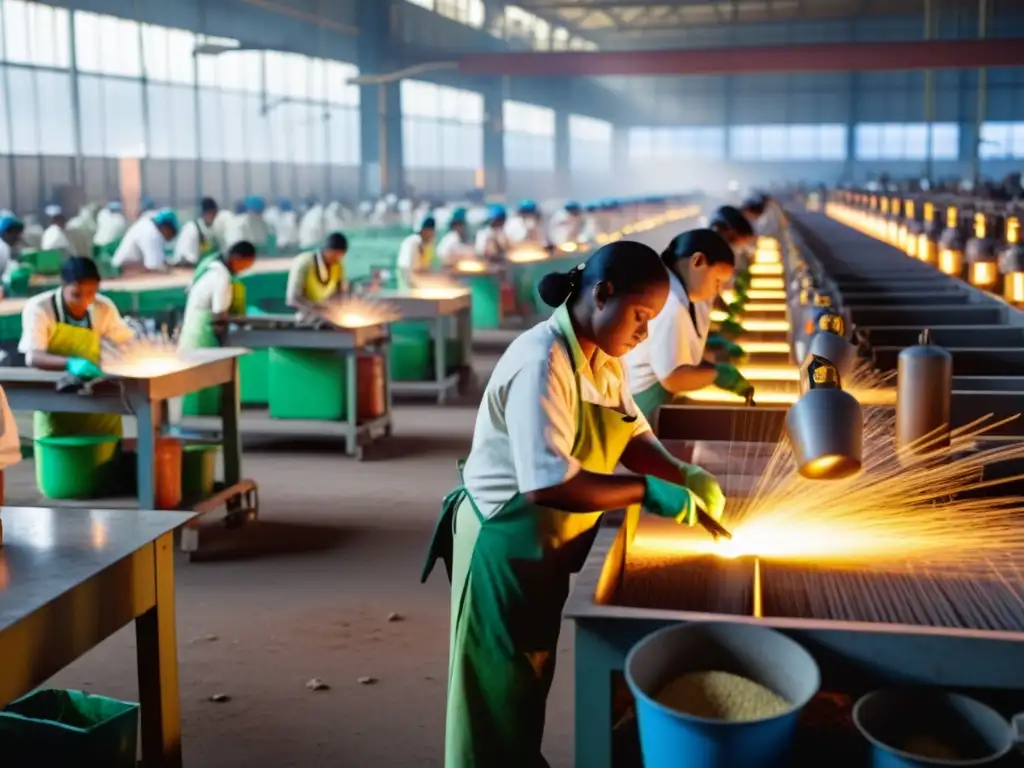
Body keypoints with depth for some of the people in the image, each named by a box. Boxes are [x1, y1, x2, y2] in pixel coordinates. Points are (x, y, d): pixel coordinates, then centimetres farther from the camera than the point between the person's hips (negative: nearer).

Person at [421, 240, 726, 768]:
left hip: (544, 546, 9)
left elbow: (633, 435, 8)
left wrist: (684, 476, -10)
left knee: (528, 685, 25)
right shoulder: (542, 362, -28)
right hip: (505, 547, -9)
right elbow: (547, 484, -36)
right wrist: (648, 491, -31)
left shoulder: (602, 358, 2)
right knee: (499, 699, 9)